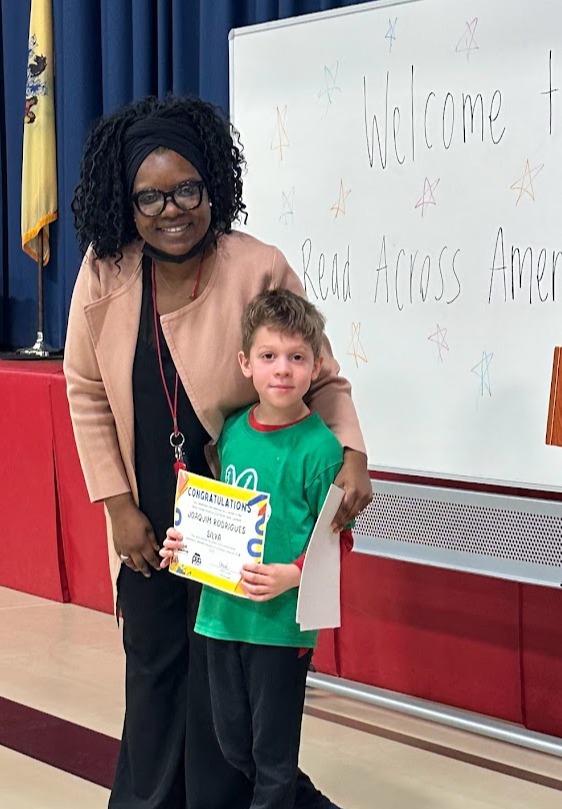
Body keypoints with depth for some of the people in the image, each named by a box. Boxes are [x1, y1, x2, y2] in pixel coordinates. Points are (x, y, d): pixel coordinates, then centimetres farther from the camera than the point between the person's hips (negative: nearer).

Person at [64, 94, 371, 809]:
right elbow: (87, 393, -1)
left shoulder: (260, 269, -17)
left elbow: (323, 380, -9)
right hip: (146, 519, 3)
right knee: (152, 666, 17)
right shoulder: (106, 270, -9)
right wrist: (118, 505, -3)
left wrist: (350, 454, -27)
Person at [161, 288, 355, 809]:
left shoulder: (319, 447, -13)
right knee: (231, 741, 18)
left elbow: (337, 538, -10)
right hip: (220, 609, 6)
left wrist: (292, 575, -23)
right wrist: (183, 540, 1)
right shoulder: (232, 431, 5)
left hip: (282, 619, -6)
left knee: (273, 748, 8)